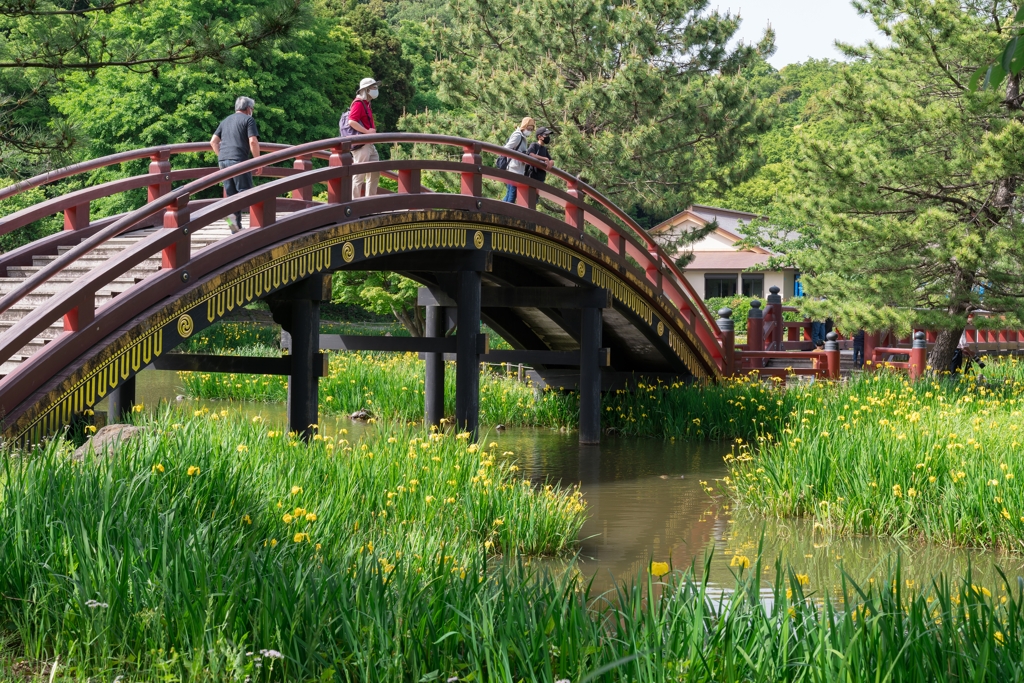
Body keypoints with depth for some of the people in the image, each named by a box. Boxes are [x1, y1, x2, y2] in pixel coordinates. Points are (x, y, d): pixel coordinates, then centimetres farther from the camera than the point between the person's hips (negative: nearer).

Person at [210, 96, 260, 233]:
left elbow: (213, 142, 19)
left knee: (232, 194, 9)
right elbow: (253, 141, -11)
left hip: (223, 160, 7)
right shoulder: (248, 119, 1)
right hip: (238, 160, -7)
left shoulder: (226, 121, 21)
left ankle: (237, 228, 6)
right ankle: (232, 214, -29)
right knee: (245, 191, -4)